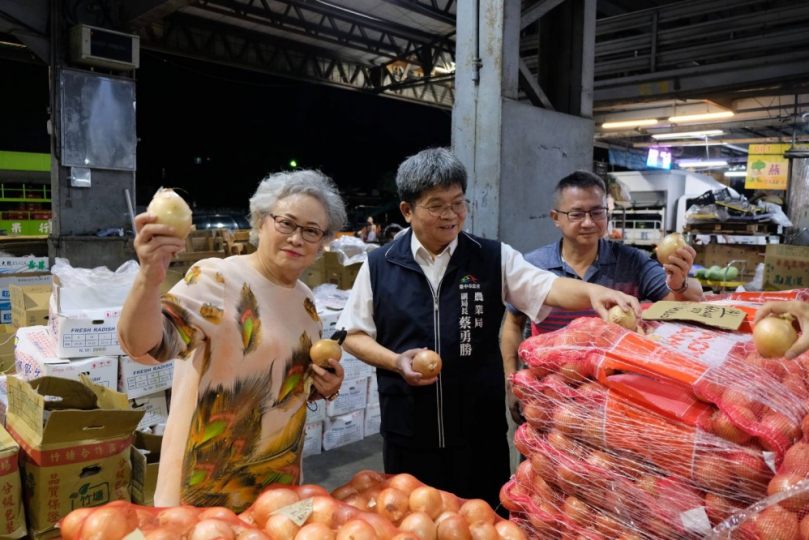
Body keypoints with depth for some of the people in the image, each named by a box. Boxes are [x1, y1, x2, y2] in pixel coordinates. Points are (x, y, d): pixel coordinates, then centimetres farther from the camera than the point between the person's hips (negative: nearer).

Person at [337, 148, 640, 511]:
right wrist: (396, 361, -13)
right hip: (408, 430, 0)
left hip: (481, 428, 1)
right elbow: (354, 335, 4)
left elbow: (547, 287, -13)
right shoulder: (379, 265, -2)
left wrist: (593, 292, -33)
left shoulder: (493, 258, 0)